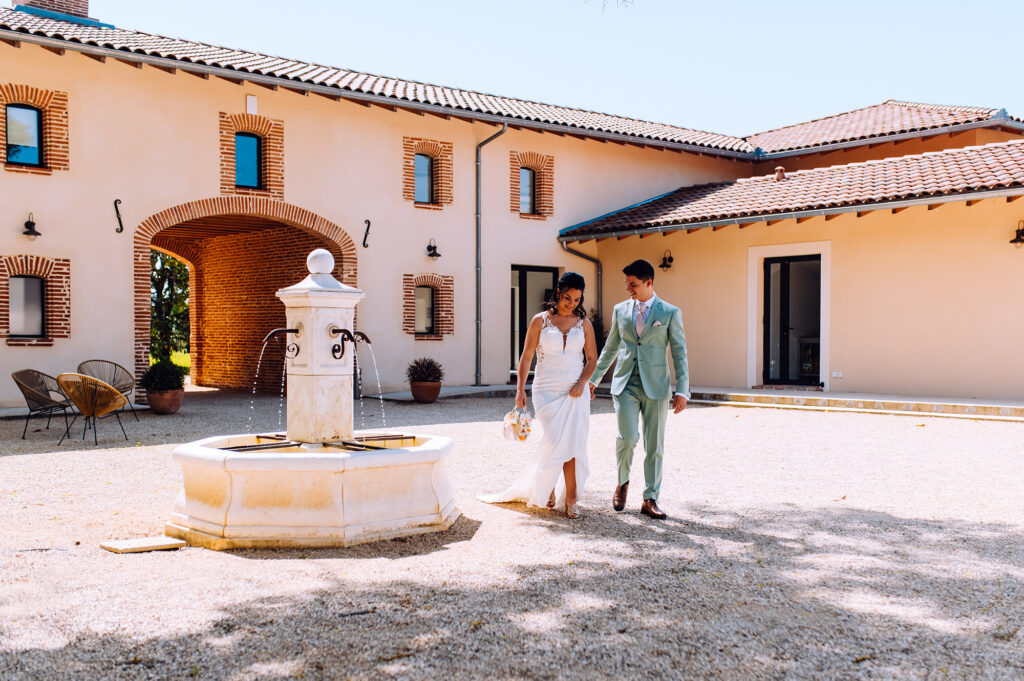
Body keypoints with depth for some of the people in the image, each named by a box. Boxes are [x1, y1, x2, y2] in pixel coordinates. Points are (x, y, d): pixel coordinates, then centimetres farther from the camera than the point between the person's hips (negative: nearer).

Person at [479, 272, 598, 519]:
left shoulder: (584, 324, 7)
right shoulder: (540, 321, 1)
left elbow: (592, 359, 11)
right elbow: (526, 357, 1)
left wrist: (582, 383, -6)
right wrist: (520, 389, -6)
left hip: (574, 392, 2)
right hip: (546, 391, -2)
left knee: (573, 444, -2)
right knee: (557, 441, -11)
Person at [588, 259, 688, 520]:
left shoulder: (670, 313, 1)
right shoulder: (620, 310, 9)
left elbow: (679, 353, 1)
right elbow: (610, 348, 18)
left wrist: (682, 390, -6)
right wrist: (593, 378, 17)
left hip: (656, 386, -1)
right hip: (625, 384, 1)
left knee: (654, 445, 3)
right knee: (627, 437, -14)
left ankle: (650, 500, 15)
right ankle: (623, 482, 14)